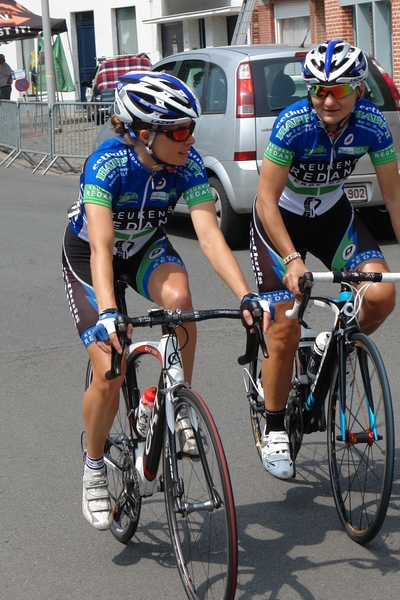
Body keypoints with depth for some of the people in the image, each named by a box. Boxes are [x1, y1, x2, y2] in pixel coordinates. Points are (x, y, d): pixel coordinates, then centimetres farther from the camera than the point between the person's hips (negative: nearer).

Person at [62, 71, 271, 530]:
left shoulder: (187, 163, -24)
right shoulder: (106, 164, -35)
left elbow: (209, 234, -30)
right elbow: (101, 247, -44)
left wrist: (245, 295, -43)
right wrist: (107, 315, -58)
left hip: (146, 247, 3)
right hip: (86, 255, -3)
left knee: (179, 297, -33)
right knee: (109, 374, -15)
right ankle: (94, 468, 12)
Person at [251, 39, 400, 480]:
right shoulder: (293, 124, -29)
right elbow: (266, 199, -27)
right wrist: (292, 259, -38)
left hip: (332, 214, 3)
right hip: (280, 218, -3)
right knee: (285, 331, -11)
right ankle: (274, 430, 8)